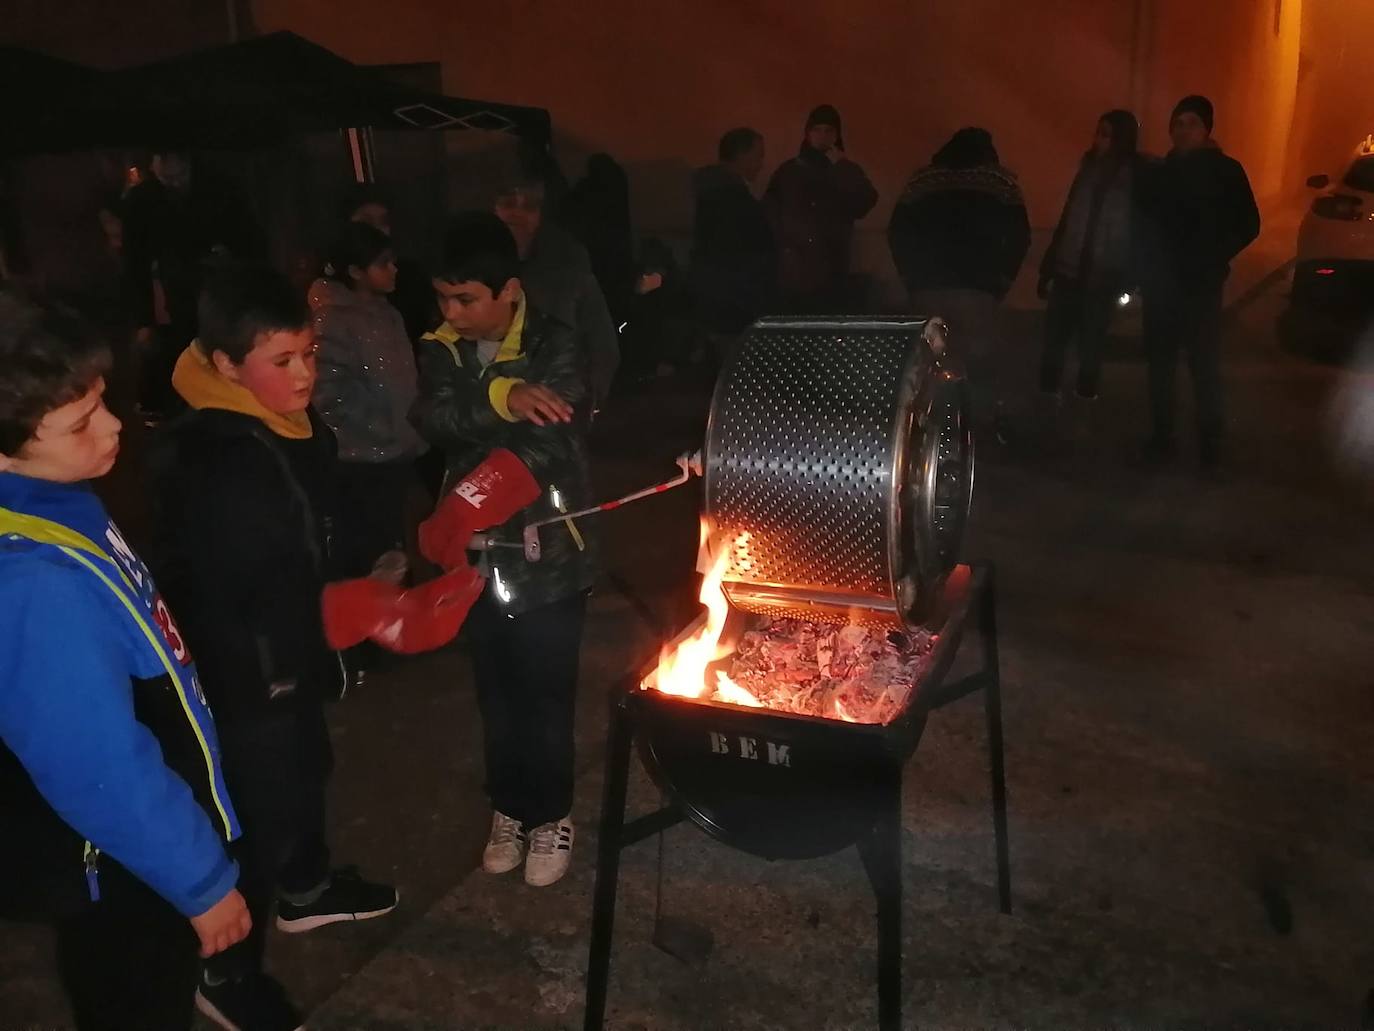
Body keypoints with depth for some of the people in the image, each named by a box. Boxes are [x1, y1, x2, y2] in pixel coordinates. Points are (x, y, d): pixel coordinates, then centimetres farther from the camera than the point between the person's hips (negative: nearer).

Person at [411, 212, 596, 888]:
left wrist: (471, 420, -22)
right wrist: (502, 399, -36)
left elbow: (555, 432, -26)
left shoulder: (552, 344, -12)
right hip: (477, 555, 4)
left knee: (545, 693, 7)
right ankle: (510, 807, 38)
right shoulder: (441, 350, 0)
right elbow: (433, 420, -20)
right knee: (496, 692, 18)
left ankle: (551, 815, 29)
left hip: (550, 553, -4)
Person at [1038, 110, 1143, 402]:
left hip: (1102, 279, -4)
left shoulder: (1136, 179, -3)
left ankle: (1085, 395, 15)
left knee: (1090, 344, 4)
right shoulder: (1090, 169, 10)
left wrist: (1127, 279, -15)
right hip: (1069, 272, 4)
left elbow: (1137, 230, -6)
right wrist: (1048, 268, 9)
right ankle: (1047, 393, 11)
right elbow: (1067, 221, 12)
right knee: (1054, 340, 2)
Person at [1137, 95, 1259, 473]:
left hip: (1201, 286, -4)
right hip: (1160, 285, 4)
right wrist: (1141, 268, 1)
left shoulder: (1226, 171, 1)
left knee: (1204, 368, -6)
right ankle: (1161, 438, 17)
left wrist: (1213, 260, -8)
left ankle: (1210, 446, 3)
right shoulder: (1158, 173, 12)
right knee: (1160, 365, 7)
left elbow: (1248, 225, 1)